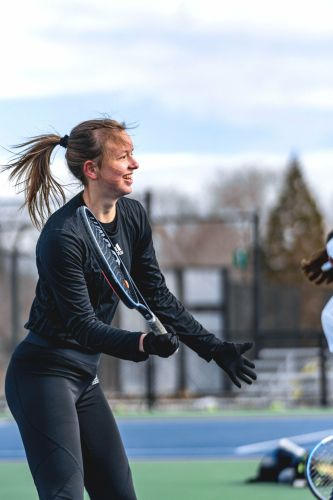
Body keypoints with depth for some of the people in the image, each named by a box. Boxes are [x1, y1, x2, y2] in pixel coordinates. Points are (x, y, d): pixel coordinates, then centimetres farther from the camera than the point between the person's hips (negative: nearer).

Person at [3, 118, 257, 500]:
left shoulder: (133, 217, 4)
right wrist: (143, 344, -37)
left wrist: (213, 348, 4)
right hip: (43, 374, -9)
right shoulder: (62, 235, -21)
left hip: (84, 377, 9)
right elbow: (82, 325, -22)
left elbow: (158, 297, 10)